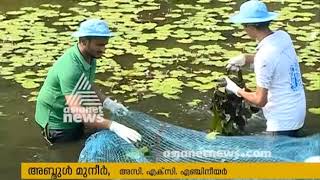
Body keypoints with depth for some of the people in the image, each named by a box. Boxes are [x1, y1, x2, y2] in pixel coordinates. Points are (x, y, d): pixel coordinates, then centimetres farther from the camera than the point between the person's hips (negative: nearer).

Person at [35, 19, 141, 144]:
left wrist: (108, 103, -7)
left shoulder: (90, 56, -8)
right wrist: (114, 126, -46)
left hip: (72, 119, 8)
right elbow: (78, 112, -40)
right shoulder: (70, 68, -34)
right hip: (56, 120, -8)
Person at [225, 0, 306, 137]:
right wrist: (245, 58, 11)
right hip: (297, 111, 8)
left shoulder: (264, 56, -26)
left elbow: (260, 100, -21)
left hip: (282, 122, -8)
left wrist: (237, 90, -6)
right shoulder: (283, 36, -3)